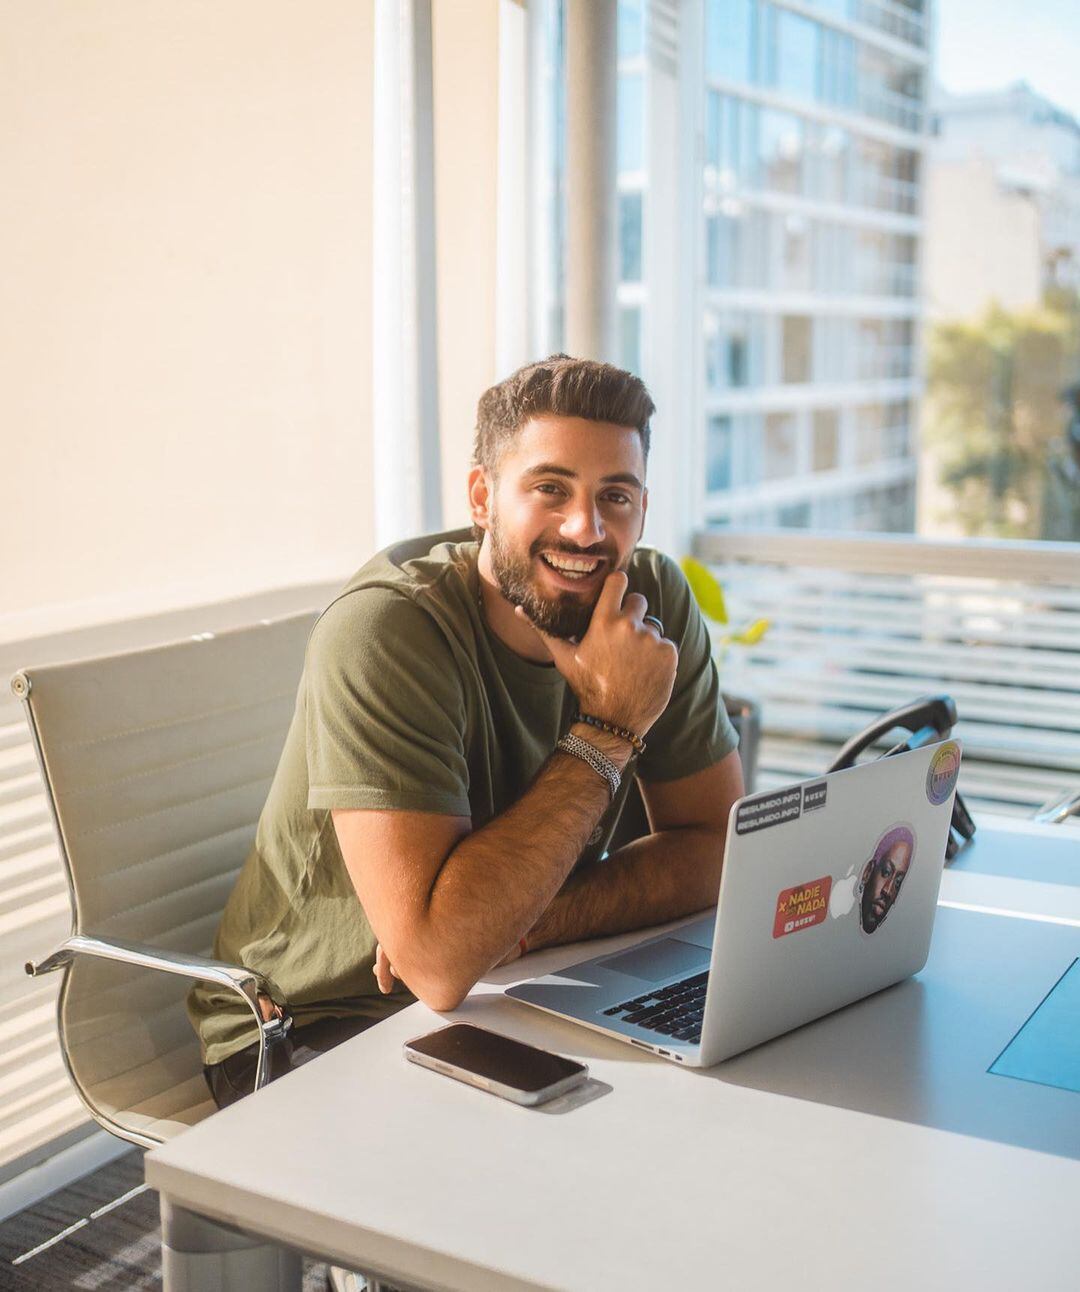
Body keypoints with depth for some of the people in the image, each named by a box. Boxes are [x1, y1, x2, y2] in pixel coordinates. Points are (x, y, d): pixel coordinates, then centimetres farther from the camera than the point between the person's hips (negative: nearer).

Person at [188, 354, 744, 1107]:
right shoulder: (384, 632, -27)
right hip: (315, 1032, -5)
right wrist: (606, 728, -28)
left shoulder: (655, 599, -6)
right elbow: (439, 963, -34)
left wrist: (533, 924, -22)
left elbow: (719, 847, -4)